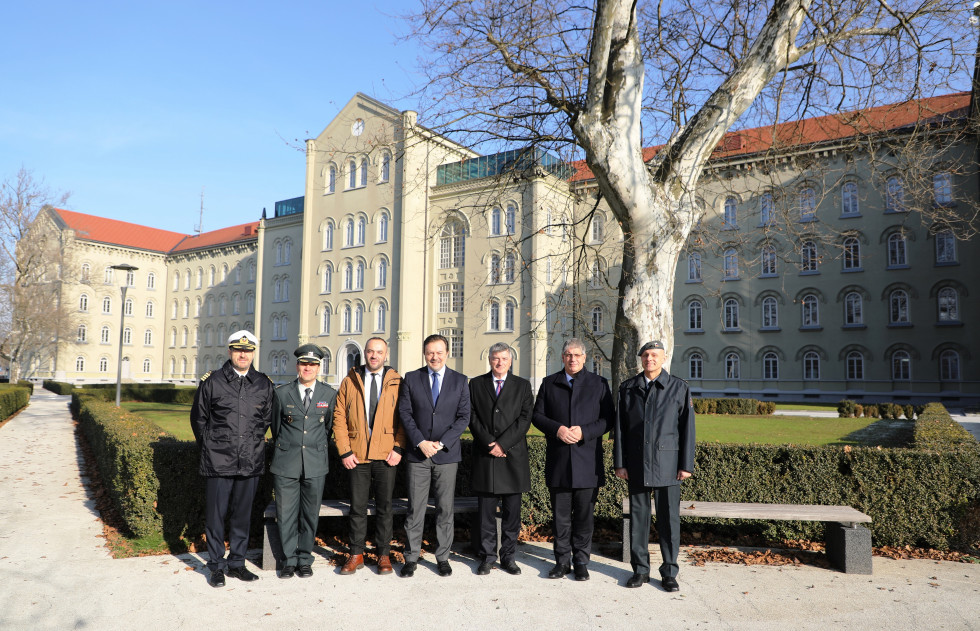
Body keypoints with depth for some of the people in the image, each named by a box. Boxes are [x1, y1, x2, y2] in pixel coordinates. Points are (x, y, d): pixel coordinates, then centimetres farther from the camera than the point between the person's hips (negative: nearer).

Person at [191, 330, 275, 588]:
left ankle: (237, 563, 23)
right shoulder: (212, 382, 0)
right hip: (218, 462, -2)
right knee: (215, 515, 3)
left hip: (251, 462, 2)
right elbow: (198, 418, 10)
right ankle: (217, 567, 17)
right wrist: (210, 446, 12)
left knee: (242, 515, 10)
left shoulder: (264, 384, 5)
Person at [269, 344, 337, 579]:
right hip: (286, 464, 0)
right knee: (286, 514, 3)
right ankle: (289, 560, 20)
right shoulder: (282, 393, 1)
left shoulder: (329, 394, 2)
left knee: (310, 514, 7)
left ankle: (305, 559, 22)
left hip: (315, 464, 0)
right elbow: (275, 427, 13)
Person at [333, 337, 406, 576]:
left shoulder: (397, 383, 4)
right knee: (357, 507, 7)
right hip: (357, 455, 1)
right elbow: (339, 418, 4)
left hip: (387, 456, -1)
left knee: (385, 506, 6)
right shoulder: (349, 382, 7)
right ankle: (356, 555, 20)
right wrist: (345, 451, -4)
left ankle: (384, 555, 19)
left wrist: (398, 448, -8)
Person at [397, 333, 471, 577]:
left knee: (445, 509, 6)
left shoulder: (460, 381, 5)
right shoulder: (411, 379, 5)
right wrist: (421, 442, -11)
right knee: (415, 509, 4)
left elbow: (464, 417, 0)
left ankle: (443, 558, 18)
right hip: (417, 454, 0)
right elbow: (405, 413, 1)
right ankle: (411, 558, 15)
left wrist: (441, 443, -10)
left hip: (447, 454, 0)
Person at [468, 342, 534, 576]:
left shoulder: (522, 386, 8)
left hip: (513, 456, 0)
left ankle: (508, 557, 15)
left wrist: (502, 443, -12)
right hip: (484, 455, 0)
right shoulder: (476, 384, 10)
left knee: (512, 512, 4)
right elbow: (472, 417, 2)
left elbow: (525, 419, -2)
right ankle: (487, 557, 15)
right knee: (486, 511, 5)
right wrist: (489, 443, -10)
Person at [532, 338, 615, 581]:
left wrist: (584, 432, -14)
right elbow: (537, 415, 6)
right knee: (560, 514, 8)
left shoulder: (599, 383, 7)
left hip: (588, 460, -1)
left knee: (584, 515, 5)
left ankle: (581, 562, 18)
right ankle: (562, 561, 20)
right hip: (558, 461, 1)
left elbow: (608, 419, 2)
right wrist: (557, 429, -12)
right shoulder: (549, 383, 10)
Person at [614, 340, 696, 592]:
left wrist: (686, 465, -4)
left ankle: (669, 573, 18)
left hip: (667, 464, -1)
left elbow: (687, 427, 0)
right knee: (638, 517, 8)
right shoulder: (628, 388, 6)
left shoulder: (679, 388, 1)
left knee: (669, 518, 4)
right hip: (637, 465, 2)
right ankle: (640, 569, 21)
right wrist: (619, 463, 1)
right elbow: (620, 428, 6)